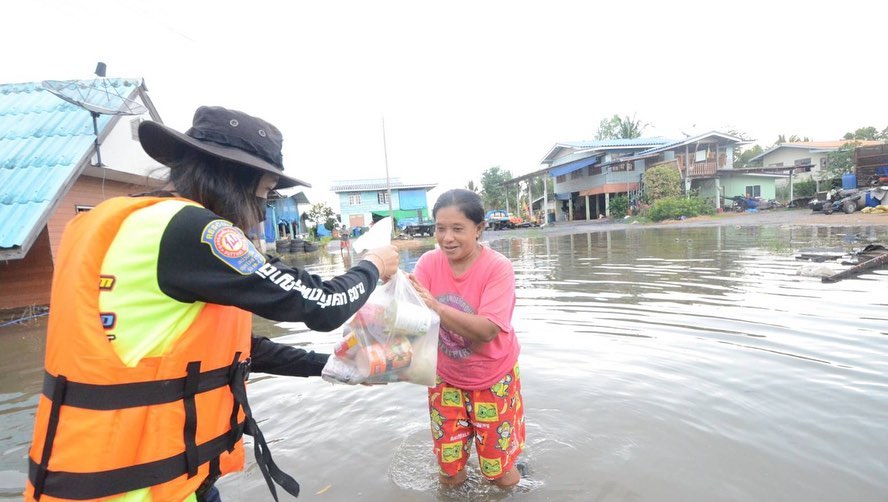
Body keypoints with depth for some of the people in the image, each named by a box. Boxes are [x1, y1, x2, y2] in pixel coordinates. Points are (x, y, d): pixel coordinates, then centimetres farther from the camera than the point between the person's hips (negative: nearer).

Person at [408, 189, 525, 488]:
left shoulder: (498, 267, -23)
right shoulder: (428, 263, -12)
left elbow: (486, 330, -33)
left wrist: (435, 306, -43)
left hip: (492, 378, -2)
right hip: (446, 377, 3)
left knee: (501, 476, 13)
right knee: (449, 474, 14)